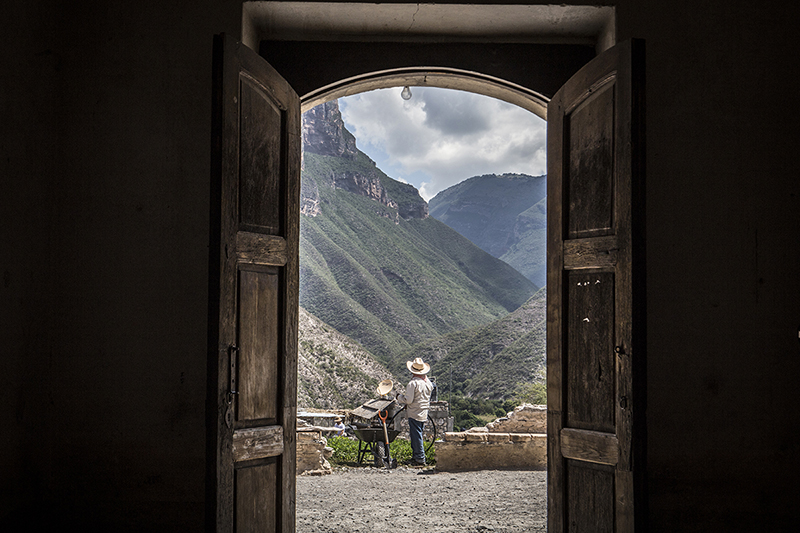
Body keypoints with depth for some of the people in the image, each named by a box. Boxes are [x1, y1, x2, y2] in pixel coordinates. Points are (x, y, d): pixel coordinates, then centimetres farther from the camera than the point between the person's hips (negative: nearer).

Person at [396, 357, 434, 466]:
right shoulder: (428, 381, 7)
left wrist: (399, 396, 1)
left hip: (415, 414, -8)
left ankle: (420, 459, 2)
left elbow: (408, 400, -20)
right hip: (424, 413, 8)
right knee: (416, 435, 18)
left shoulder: (413, 383, -19)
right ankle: (415, 456, 24)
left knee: (416, 436, -2)